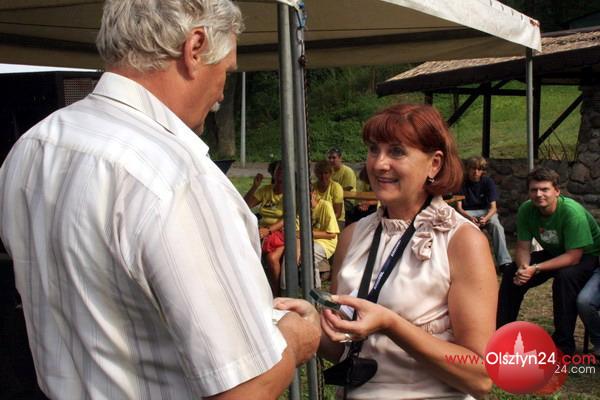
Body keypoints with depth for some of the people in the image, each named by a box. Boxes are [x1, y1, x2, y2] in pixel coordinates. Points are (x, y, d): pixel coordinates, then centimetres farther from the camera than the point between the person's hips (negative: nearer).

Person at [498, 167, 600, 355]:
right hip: (555, 253, 6)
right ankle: (500, 330, 12)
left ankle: (564, 344, -22)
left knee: (565, 277, -35)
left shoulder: (572, 212, -32)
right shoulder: (526, 210, -15)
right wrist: (523, 267, -32)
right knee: (512, 274, -5)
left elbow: (573, 256, -31)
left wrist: (536, 269, -38)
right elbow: (523, 247, -9)